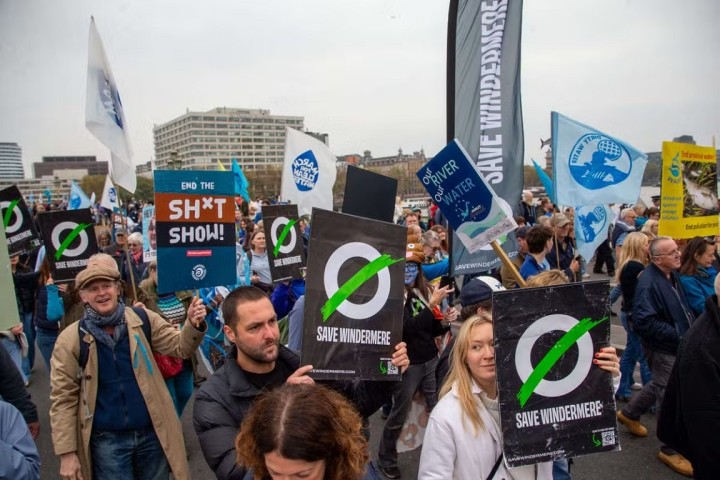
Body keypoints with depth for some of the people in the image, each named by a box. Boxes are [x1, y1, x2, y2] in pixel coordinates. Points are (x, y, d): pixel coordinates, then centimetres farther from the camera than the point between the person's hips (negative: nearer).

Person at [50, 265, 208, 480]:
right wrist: (66, 453, -6)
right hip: (107, 439, -1)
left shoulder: (143, 320, -4)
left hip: (152, 432, 2)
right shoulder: (70, 339, -8)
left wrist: (193, 325, -25)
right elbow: (63, 397, -4)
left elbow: (180, 347, -4)